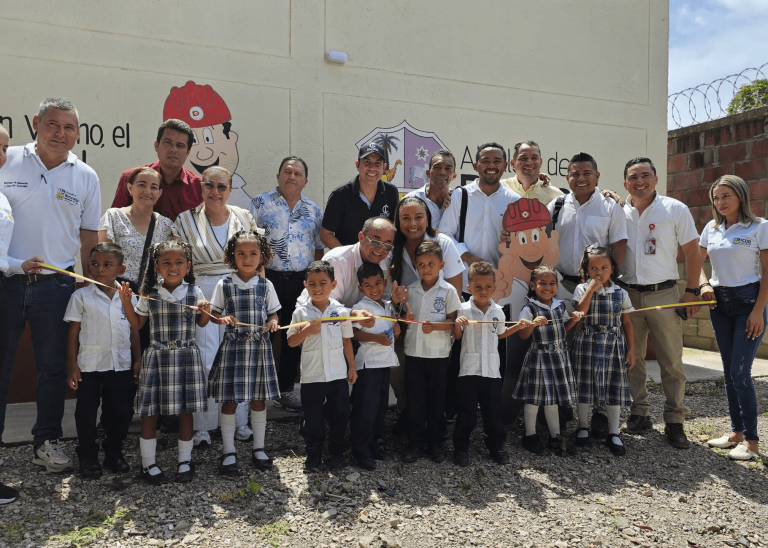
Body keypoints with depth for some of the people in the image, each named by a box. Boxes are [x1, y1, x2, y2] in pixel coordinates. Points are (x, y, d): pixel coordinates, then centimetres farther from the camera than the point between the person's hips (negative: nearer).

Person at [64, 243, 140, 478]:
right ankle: (88, 457, 22)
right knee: (86, 413, 7)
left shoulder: (128, 297, 2)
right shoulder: (81, 297, -4)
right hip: (89, 365, -2)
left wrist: (138, 360, 5)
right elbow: (73, 333, -2)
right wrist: (72, 365, -5)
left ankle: (114, 452, 27)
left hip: (121, 365, 2)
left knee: (119, 412, 10)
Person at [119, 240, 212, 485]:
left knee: (186, 411, 6)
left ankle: (185, 461, 22)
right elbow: (136, 324, 9)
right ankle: (148, 463, 19)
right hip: (157, 358, 0)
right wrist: (126, 301, -2)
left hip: (186, 357, 0)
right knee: (150, 412, 3)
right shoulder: (149, 294, 1)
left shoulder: (194, 292, 1)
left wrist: (205, 311, -9)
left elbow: (201, 323, 11)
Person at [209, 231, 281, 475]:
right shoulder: (225, 284, 1)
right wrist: (223, 319, -16)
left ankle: (258, 448, 24)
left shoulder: (265, 285, 4)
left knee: (258, 399, 9)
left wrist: (272, 323, -13)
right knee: (229, 400, 2)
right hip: (232, 346, -1)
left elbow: (273, 314, 9)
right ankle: (229, 452, 17)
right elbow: (215, 313, 5)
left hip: (259, 346, 1)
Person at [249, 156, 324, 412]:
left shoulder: (314, 210, 11)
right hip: (268, 278, -3)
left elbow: (319, 247, 14)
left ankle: (285, 388, 21)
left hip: (302, 281, 3)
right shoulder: (260, 203, 1)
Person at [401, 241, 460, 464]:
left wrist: (434, 326, -23)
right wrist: (405, 318, -10)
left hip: (438, 354, -2)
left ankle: (435, 442, 22)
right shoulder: (410, 290, 6)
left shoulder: (448, 291, -4)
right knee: (415, 399, 7)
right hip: (413, 352, 2)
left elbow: (453, 322, -7)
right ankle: (416, 442, 21)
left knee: (436, 399, 8)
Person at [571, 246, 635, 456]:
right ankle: (583, 427, 21)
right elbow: (579, 314, -16)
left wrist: (631, 349, 3)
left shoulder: (620, 293, 5)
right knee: (586, 384, 4)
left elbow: (627, 322, 8)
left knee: (615, 386, 5)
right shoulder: (582, 289, 0)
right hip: (588, 345, -2)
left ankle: (613, 433, 16)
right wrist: (591, 289, -17)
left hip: (614, 345, 2)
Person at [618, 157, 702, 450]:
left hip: (663, 294, -2)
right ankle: (640, 414, 21)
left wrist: (692, 291, -4)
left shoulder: (675, 209, 0)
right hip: (627, 295, 3)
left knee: (671, 362, 0)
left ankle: (674, 422, 11)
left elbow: (692, 252, 1)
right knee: (632, 359, 8)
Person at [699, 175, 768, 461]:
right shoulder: (711, 228, 8)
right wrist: (704, 284, -3)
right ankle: (736, 432, 21)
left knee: (740, 372, -8)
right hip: (719, 302, 5)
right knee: (729, 372, 10)